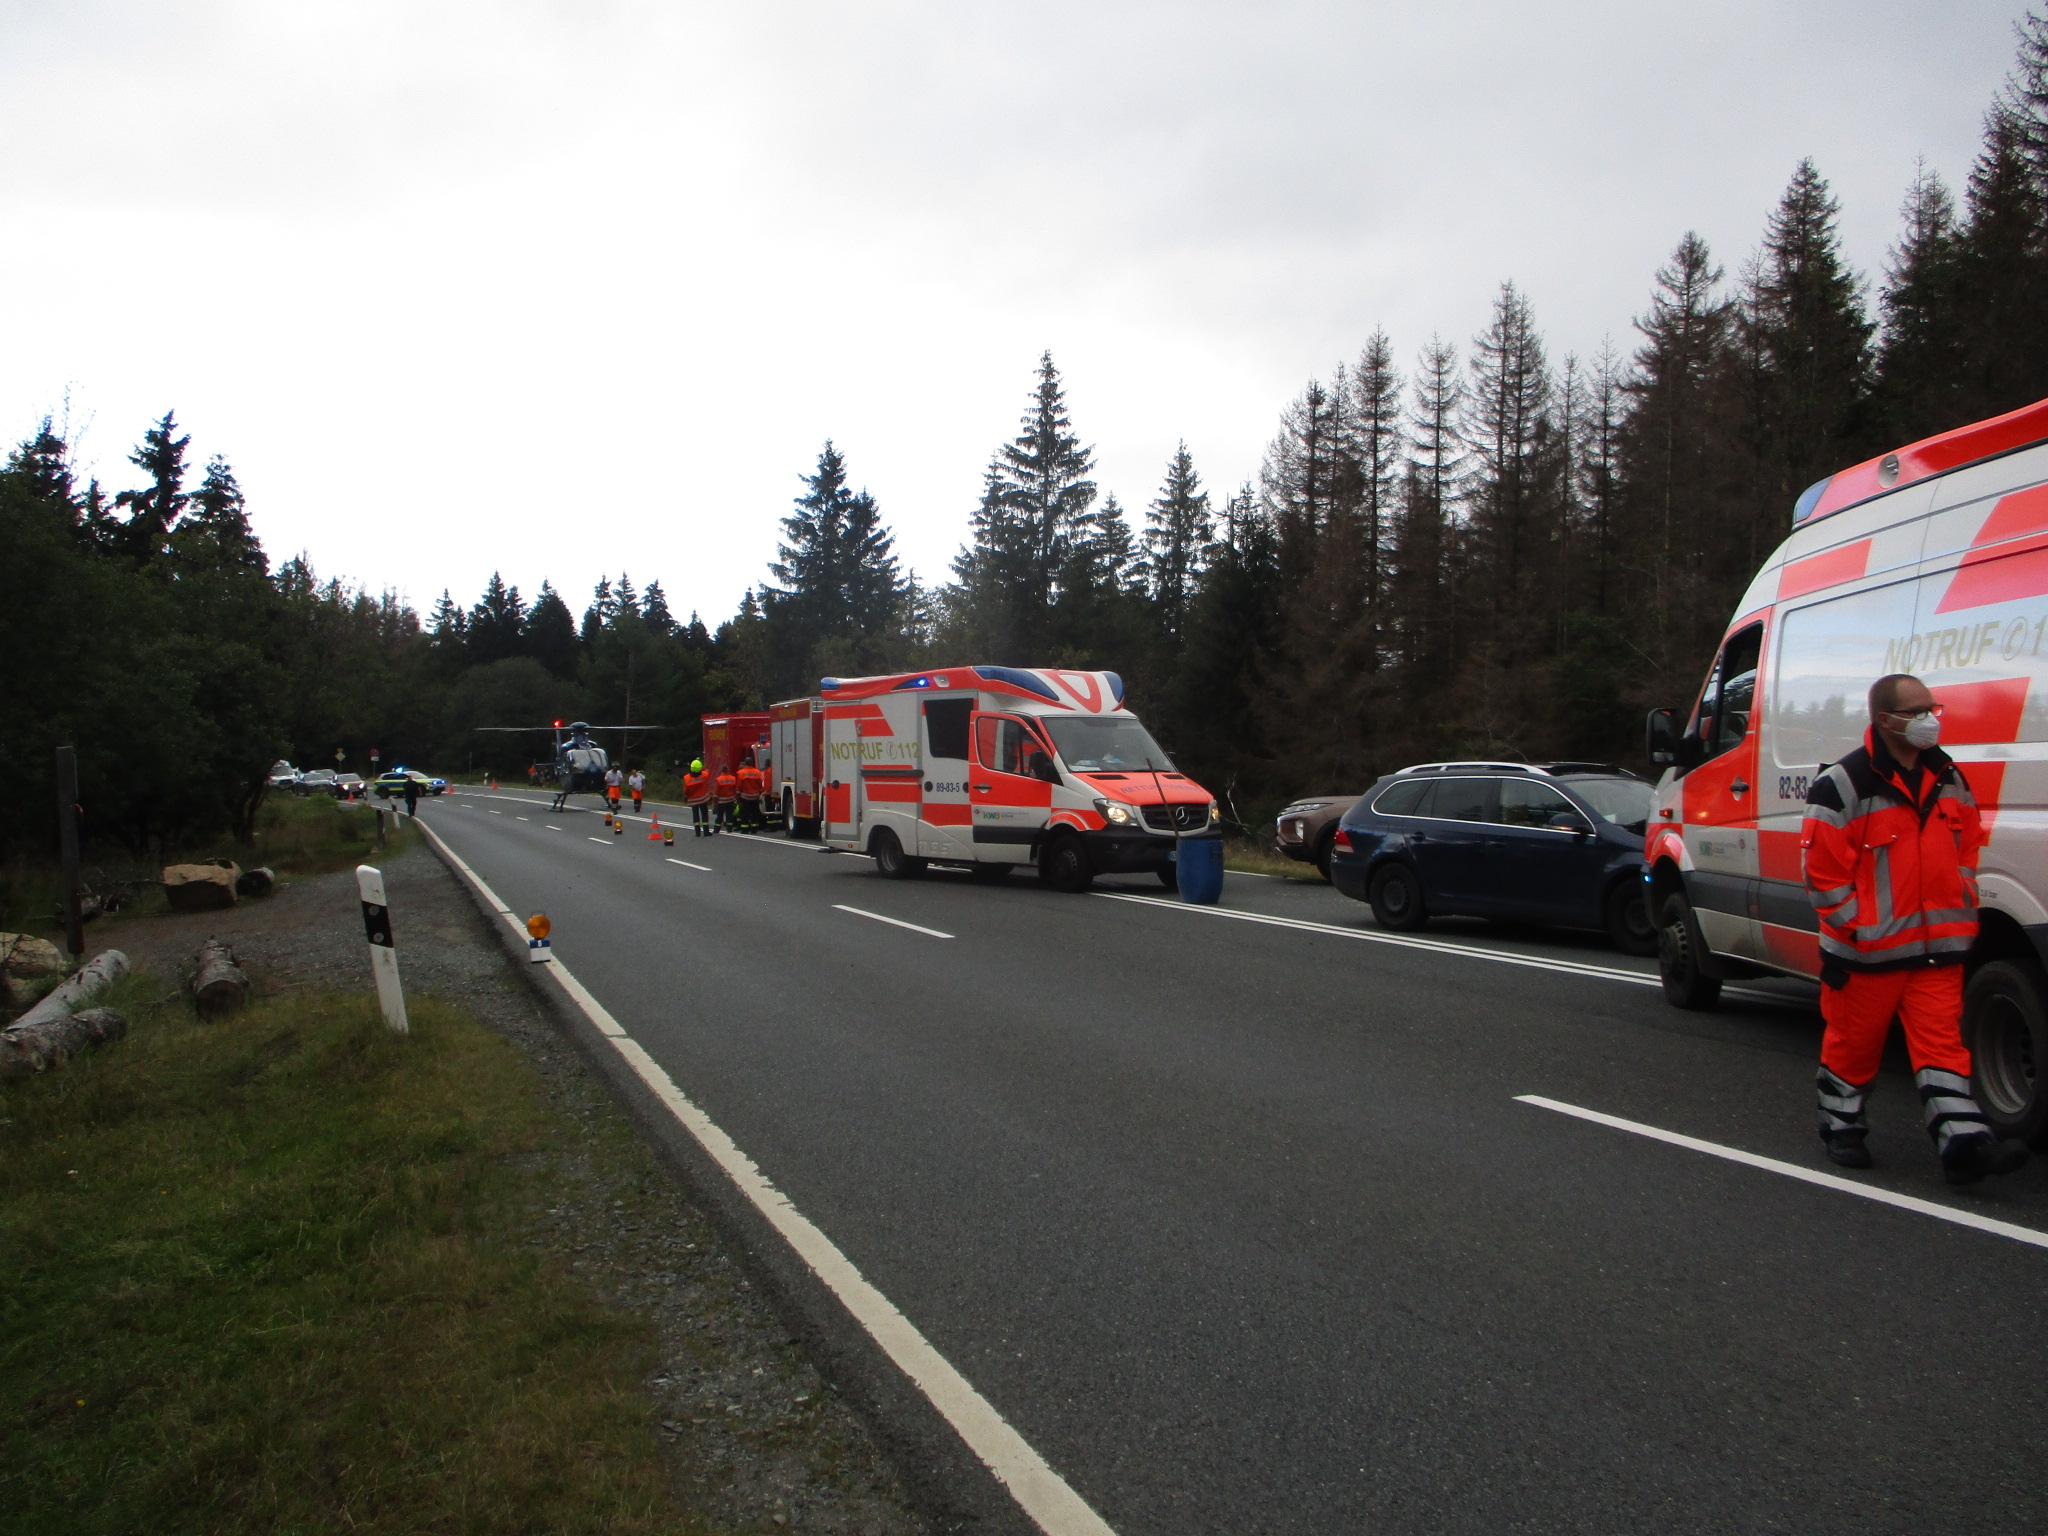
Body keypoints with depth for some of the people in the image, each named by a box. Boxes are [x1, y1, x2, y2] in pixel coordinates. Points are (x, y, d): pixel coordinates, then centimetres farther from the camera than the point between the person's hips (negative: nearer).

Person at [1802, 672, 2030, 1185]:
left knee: (1942, 1043, 0)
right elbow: (1822, 871, -12)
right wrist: (1854, 927, -14)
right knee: (1853, 1043, 8)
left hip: (1937, 948, 5)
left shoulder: (1949, 780, 10)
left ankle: (1964, 1142, -3)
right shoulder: (1843, 786, -12)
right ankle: (1842, 1130, 24)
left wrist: (1962, 912, 11)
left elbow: (1966, 850, 21)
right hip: (1867, 951, -5)